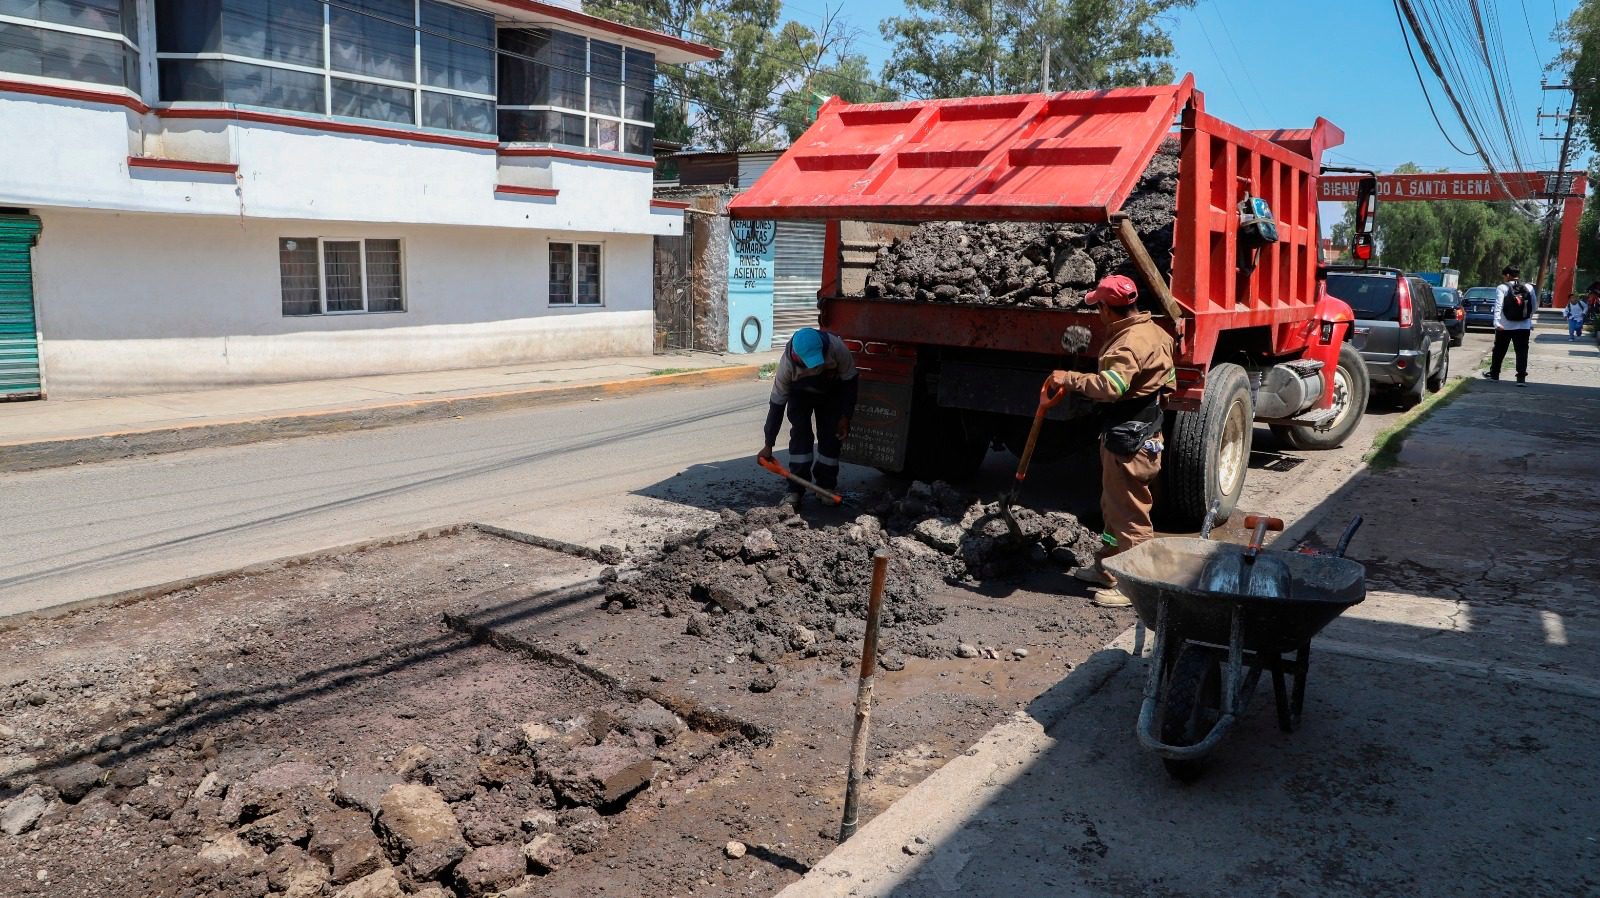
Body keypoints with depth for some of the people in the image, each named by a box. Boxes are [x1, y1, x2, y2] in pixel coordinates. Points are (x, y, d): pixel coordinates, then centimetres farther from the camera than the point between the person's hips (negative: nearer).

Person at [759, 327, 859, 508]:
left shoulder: (836, 347, -39)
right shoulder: (788, 363, -37)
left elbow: (850, 380, -20)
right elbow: (777, 403, -28)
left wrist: (846, 416, -20)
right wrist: (768, 445, -24)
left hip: (831, 393, 1)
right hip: (800, 395, -1)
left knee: (831, 437, -7)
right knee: (800, 434, -16)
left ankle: (826, 486, 7)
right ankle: (795, 491, -13)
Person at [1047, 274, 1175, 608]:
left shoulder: (1131, 343, -23)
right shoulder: (1151, 331, 11)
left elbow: (1110, 386, -35)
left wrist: (1069, 378, -23)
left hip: (1129, 442, -11)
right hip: (1138, 433, 11)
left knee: (1129, 514, -2)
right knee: (1114, 507, 21)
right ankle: (1107, 567, 34)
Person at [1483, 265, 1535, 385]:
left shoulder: (1502, 288, -6)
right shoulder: (1529, 288, 5)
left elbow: (1498, 306, -15)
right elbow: (1534, 306, 8)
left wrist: (1497, 321, -20)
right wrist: (1529, 319, 21)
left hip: (1505, 326, -2)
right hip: (1524, 326, 2)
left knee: (1499, 350, 13)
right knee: (1522, 351, -1)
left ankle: (1494, 373, 24)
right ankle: (1521, 377, -8)